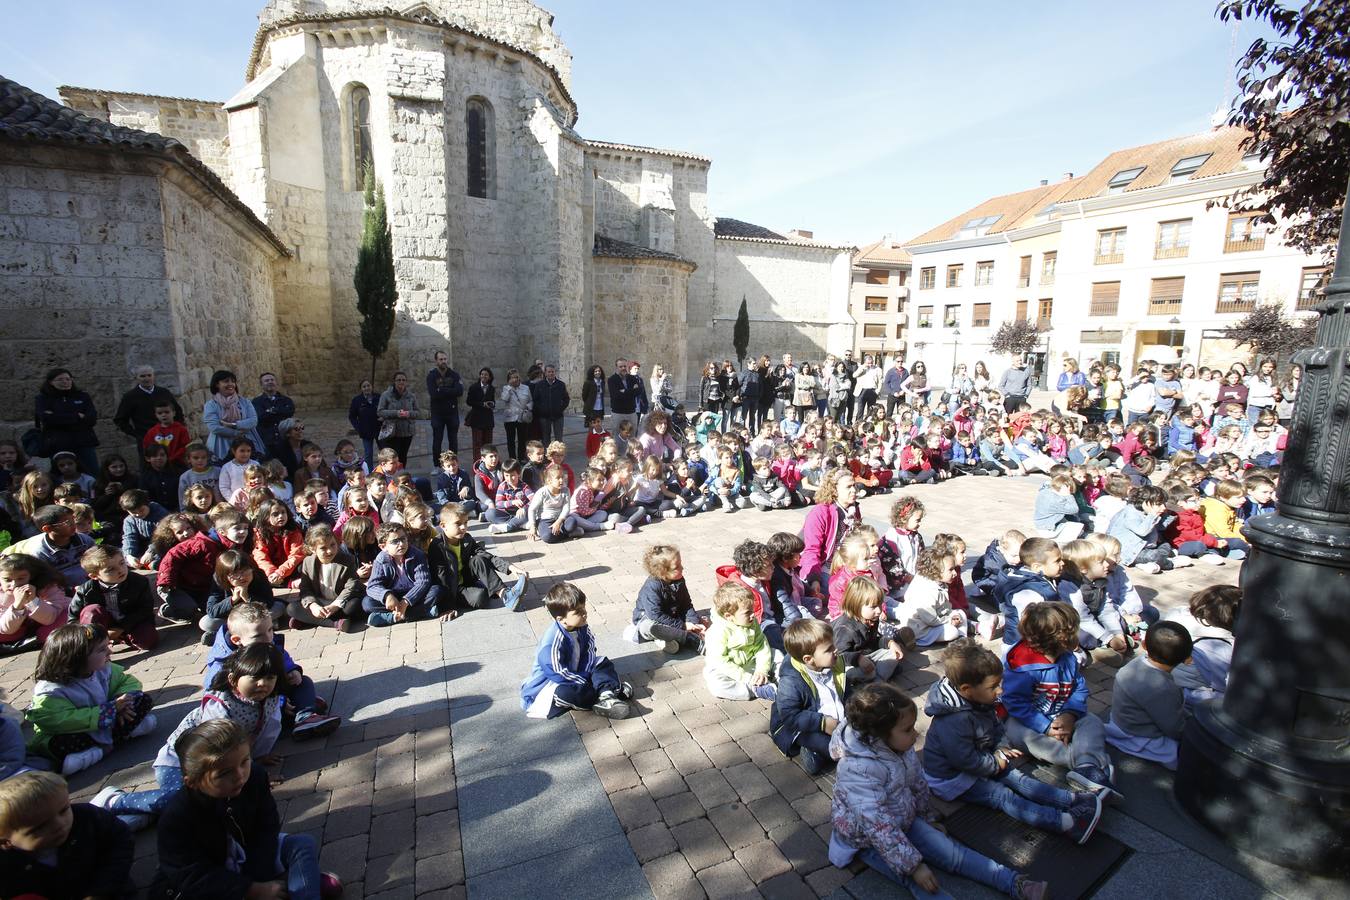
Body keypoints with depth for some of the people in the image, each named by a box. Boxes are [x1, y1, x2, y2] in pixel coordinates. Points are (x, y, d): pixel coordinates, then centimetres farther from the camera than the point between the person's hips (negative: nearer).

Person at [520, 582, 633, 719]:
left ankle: (607, 693, -23)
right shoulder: (552, 642, -30)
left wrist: (585, 674, -15)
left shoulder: (581, 628, -5)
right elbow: (559, 674, -28)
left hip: (572, 676, 8)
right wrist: (586, 681, -19)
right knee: (565, 693, -38)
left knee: (603, 663, 3)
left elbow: (589, 653, 2)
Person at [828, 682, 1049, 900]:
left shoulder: (900, 746, -11)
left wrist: (929, 819, 16)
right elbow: (879, 827, -32)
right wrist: (913, 865, -26)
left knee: (950, 851, -3)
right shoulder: (858, 770, -37)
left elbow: (918, 783, 7)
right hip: (867, 839, -7)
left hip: (903, 820, 7)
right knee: (918, 881, -22)